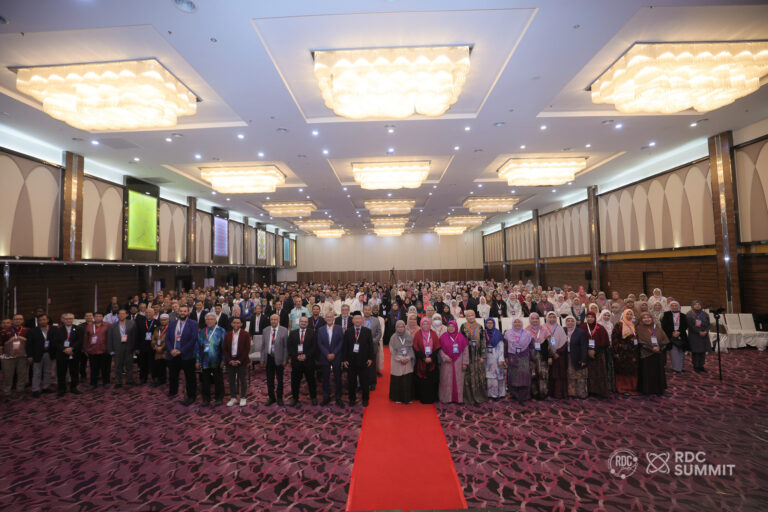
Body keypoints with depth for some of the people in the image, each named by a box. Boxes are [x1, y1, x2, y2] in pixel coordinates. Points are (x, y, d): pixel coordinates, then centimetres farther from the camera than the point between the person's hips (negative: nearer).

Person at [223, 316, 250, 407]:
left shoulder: (245, 334, -3)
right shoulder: (227, 335, 7)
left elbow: (247, 349, -7)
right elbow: (224, 349, 5)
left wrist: (239, 361, -12)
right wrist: (230, 360, -6)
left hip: (242, 361, -3)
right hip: (230, 361, 3)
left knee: (243, 380, 4)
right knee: (231, 381, 9)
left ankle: (243, 398, 16)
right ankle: (233, 398, 22)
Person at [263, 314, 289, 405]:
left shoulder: (284, 330, -7)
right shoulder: (266, 330, 4)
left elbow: (286, 346, -7)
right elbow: (264, 345, 8)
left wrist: (285, 360, -10)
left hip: (279, 358, -3)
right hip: (269, 357, 3)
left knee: (279, 379, 10)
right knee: (269, 379, 11)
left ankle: (279, 398, 25)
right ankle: (271, 397, 27)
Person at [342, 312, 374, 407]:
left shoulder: (367, 331, 1)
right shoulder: (348, 332, 4)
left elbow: (371, 345, 1)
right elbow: (344, 346, 2)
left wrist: (370, 358, -5)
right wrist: (344, 359, -4)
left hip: (363, 360, -1)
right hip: (351, 360, 1)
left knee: (364, 381, 6)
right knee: (351, 382, 9)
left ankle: (365, 399, 22)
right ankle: (352, 399, 24)